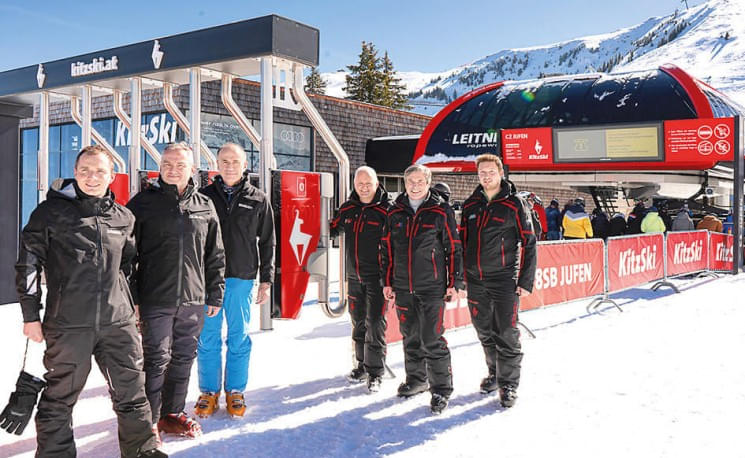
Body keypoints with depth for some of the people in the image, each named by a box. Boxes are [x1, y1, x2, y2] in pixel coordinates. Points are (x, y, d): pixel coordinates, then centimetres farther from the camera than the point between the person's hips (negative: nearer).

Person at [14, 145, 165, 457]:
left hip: (118, 321, 4)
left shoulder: (123, 217, 11)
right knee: (60, 396, 8)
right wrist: (31, 314, -2)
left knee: (132, 389, 11)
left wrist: (135, 303, 24)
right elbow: (28, 264, 0)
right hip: (68, 323, -3)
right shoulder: (51, 212, -1)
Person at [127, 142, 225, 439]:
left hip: (193, 301, 4)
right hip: (155, 300, -3)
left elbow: (215, 256, 12)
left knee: (183, 359, 13)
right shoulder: (144, 202, -1)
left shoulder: (205, 206, 8)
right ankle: (149, 420, 17)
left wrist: (215, 295, 10)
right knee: (156, 360, 2)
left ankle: (172, 414, 28)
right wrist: (131, 298, -7)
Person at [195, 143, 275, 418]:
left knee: (239, 339, 7)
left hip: (242, 279, 0)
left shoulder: (257, 200, 5)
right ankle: (209, 392, 18)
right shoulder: (204, 196, 5)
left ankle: (235, 392, 19)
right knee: (208, 339, 6)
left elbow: (267, 243, 7)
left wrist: (266, 280, 3)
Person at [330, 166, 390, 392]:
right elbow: (332, 229, 23)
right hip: (354, 276, 5)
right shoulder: (347, 209, 7)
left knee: (375, 324, -6)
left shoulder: (386, 211, -8)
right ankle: (362, 365, 28)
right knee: (358, 323, 14)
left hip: (376, 277, -5)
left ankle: (375, 372, 4)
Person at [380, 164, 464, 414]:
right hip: (403, 288, 4)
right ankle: (416, 379, 30)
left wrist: (455, 283, -5)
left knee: (432, 339, -6)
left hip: (432, 287, -4)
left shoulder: (441, 212, -2)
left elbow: (454, 248, -2)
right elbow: (386, 249, 13)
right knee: (410, 337, 14)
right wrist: (387, 281, 11)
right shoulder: (395, 213, 8)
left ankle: (442, 388, 7)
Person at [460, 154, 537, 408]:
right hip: (475, 281, 5)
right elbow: (461, 242, 15)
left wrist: (526, 281, -8)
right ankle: (495, 373, 32)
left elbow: (528, 243, -3)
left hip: (504, 280, -4)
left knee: (506, 333, -3)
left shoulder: (514, 205, -2)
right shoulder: (470, 205, 10)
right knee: (485, 332, 14)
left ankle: (508, 383, 10)